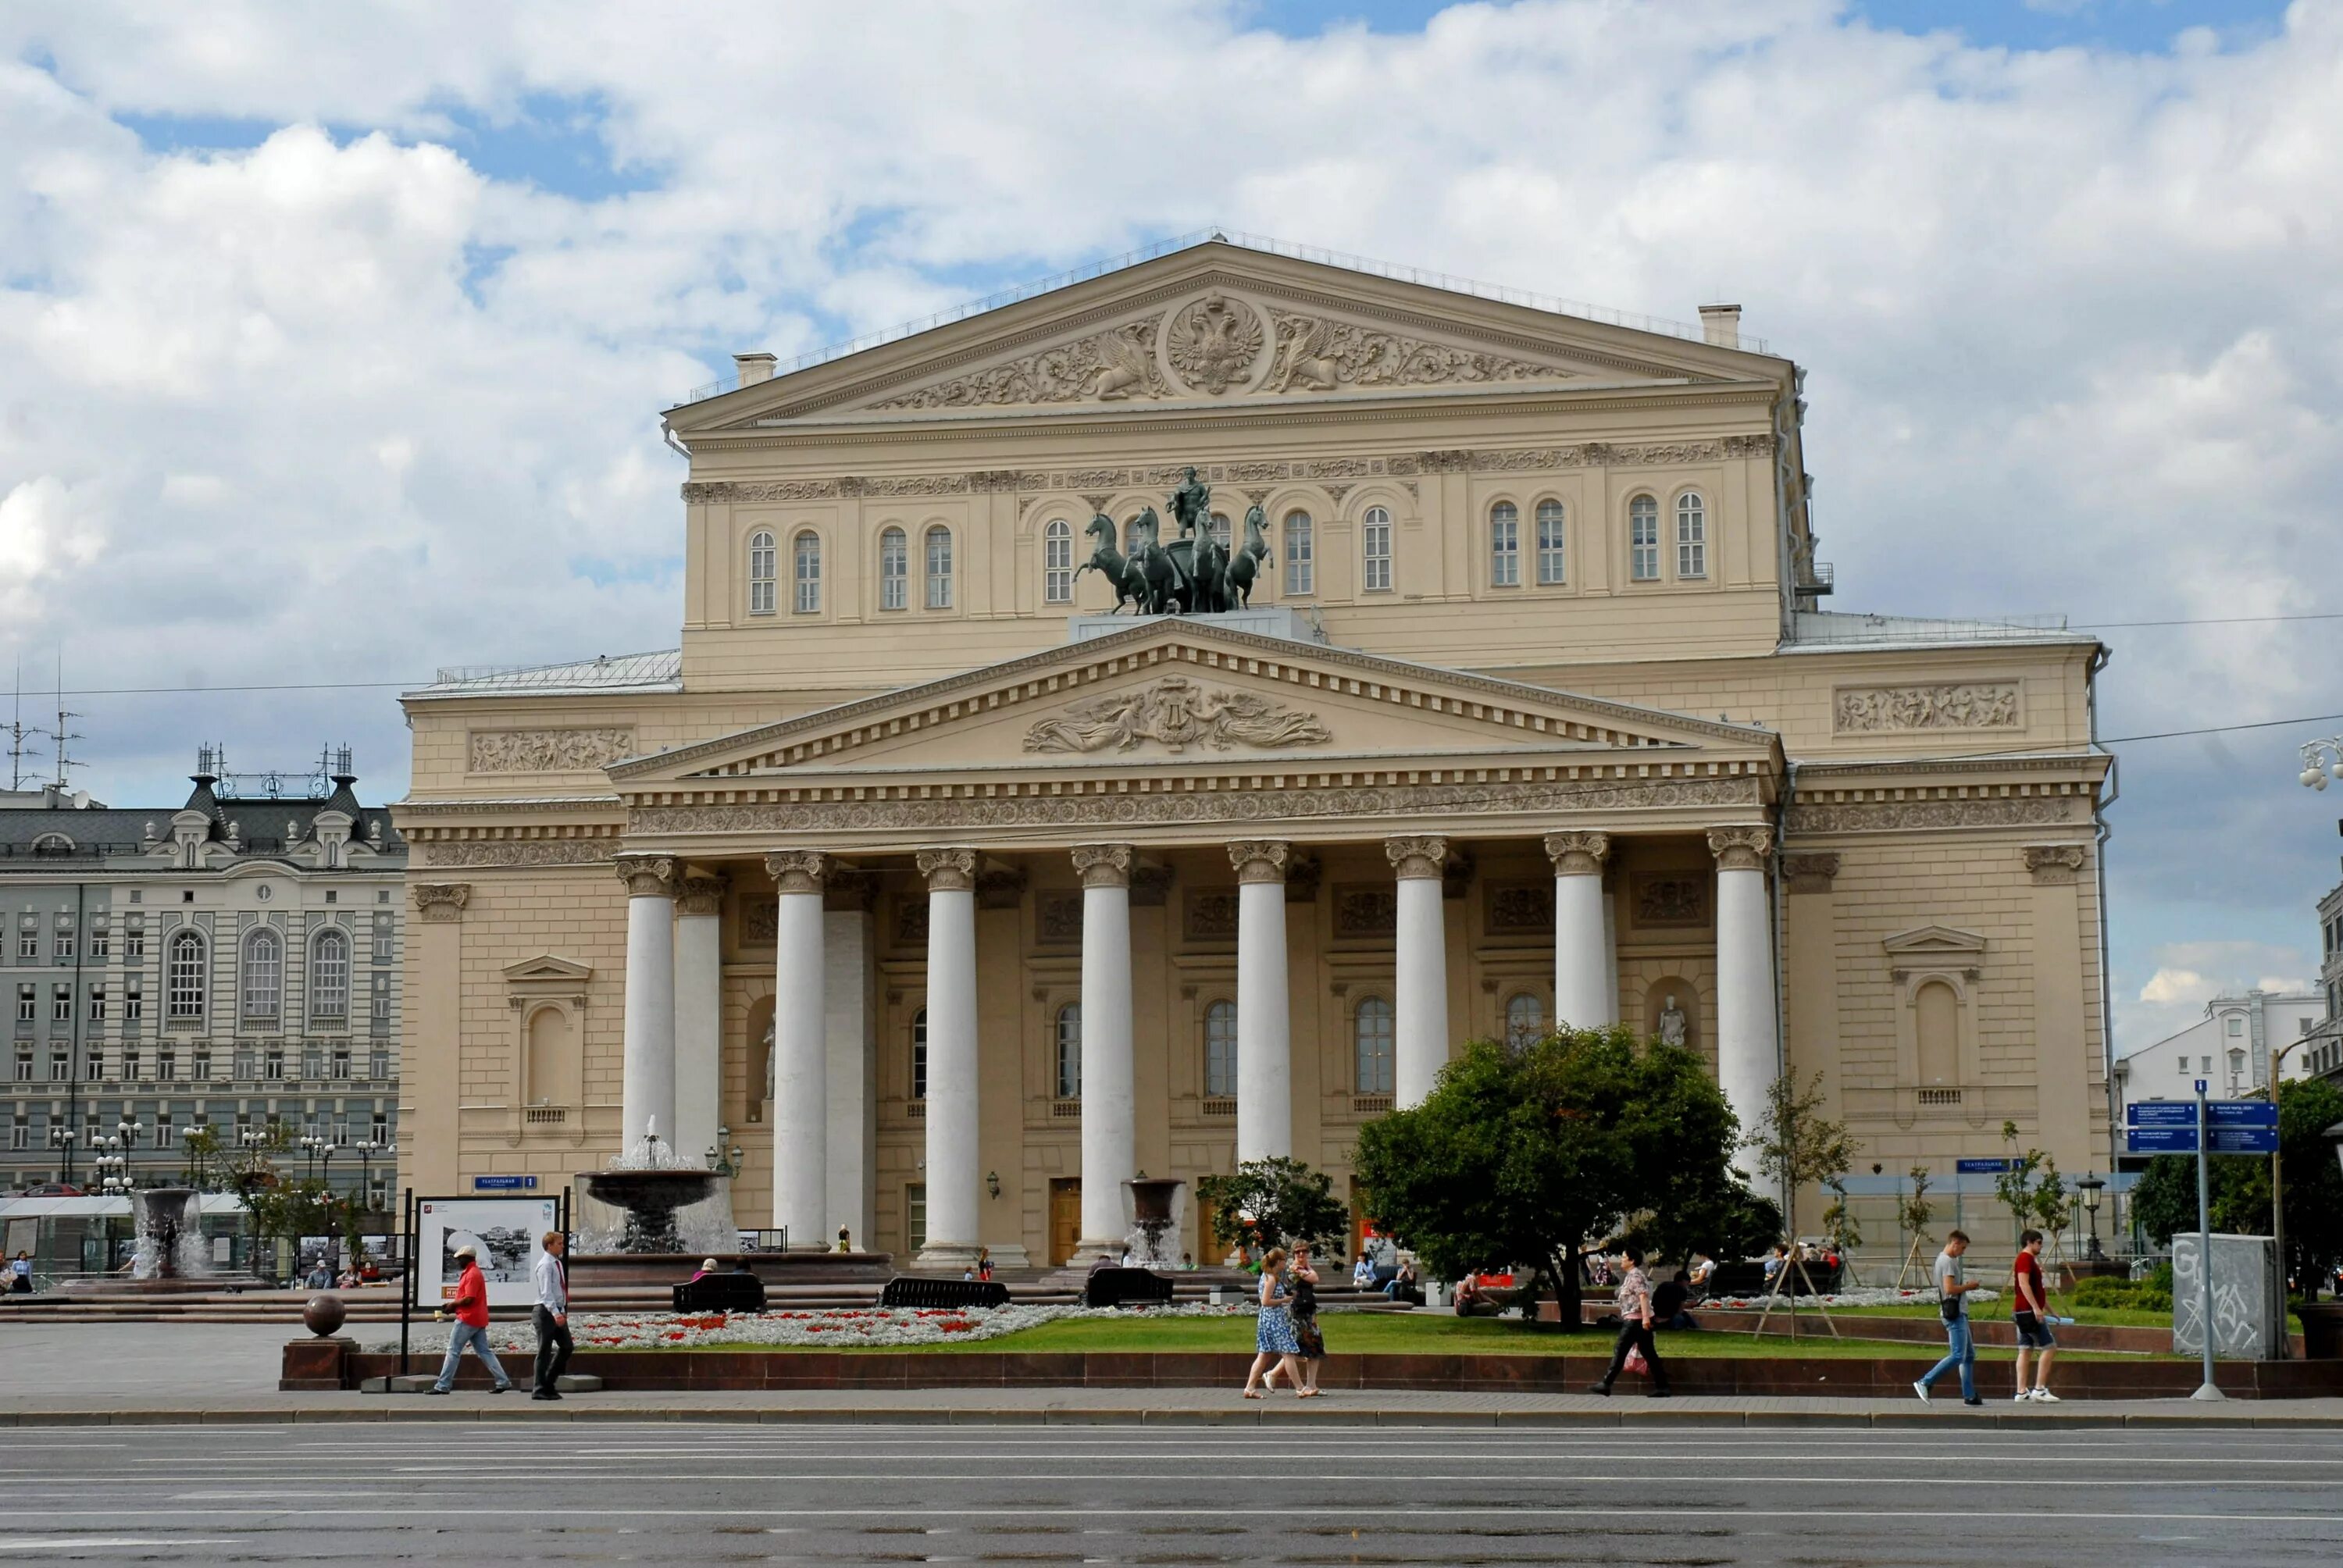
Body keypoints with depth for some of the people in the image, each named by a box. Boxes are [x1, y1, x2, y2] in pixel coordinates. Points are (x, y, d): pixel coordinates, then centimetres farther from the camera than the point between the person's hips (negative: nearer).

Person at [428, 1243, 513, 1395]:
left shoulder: (471, 1274, -14)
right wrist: (454, 1306, 10)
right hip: (478, 1320, 10)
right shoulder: (474, 1272, 18)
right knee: (484, 1351, 9)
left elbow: (468, 1299, -22)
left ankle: (443, 1386, -2)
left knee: (453, 1351, -4)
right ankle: (503, 1381, 4)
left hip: (467, 1319, -10)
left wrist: (452, 1305, -8)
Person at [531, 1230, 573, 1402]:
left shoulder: (558, 1264, 13)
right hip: (546, 1312, -9)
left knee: (567, 1347, 9)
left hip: (557, 1312, 9)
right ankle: (540, 1390, 5)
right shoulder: (545, 1265, -15)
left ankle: (549, 1384, 18)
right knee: (545, 1352, -3)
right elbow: (546, 1292, -23)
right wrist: (555, 1313, -31)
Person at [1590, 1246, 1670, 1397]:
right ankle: (1662, 1386, 5)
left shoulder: (1635, 1275, -10)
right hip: (1640, 1321, 10)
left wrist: (1645, 1317, -29)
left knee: (1620, 1351, -6)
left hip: (1634, 1320, -10)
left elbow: (1643, 1295, -21)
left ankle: (1606, 1384, -5)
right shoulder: (1631, 1275, 20)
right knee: (1649, 1353, 8)